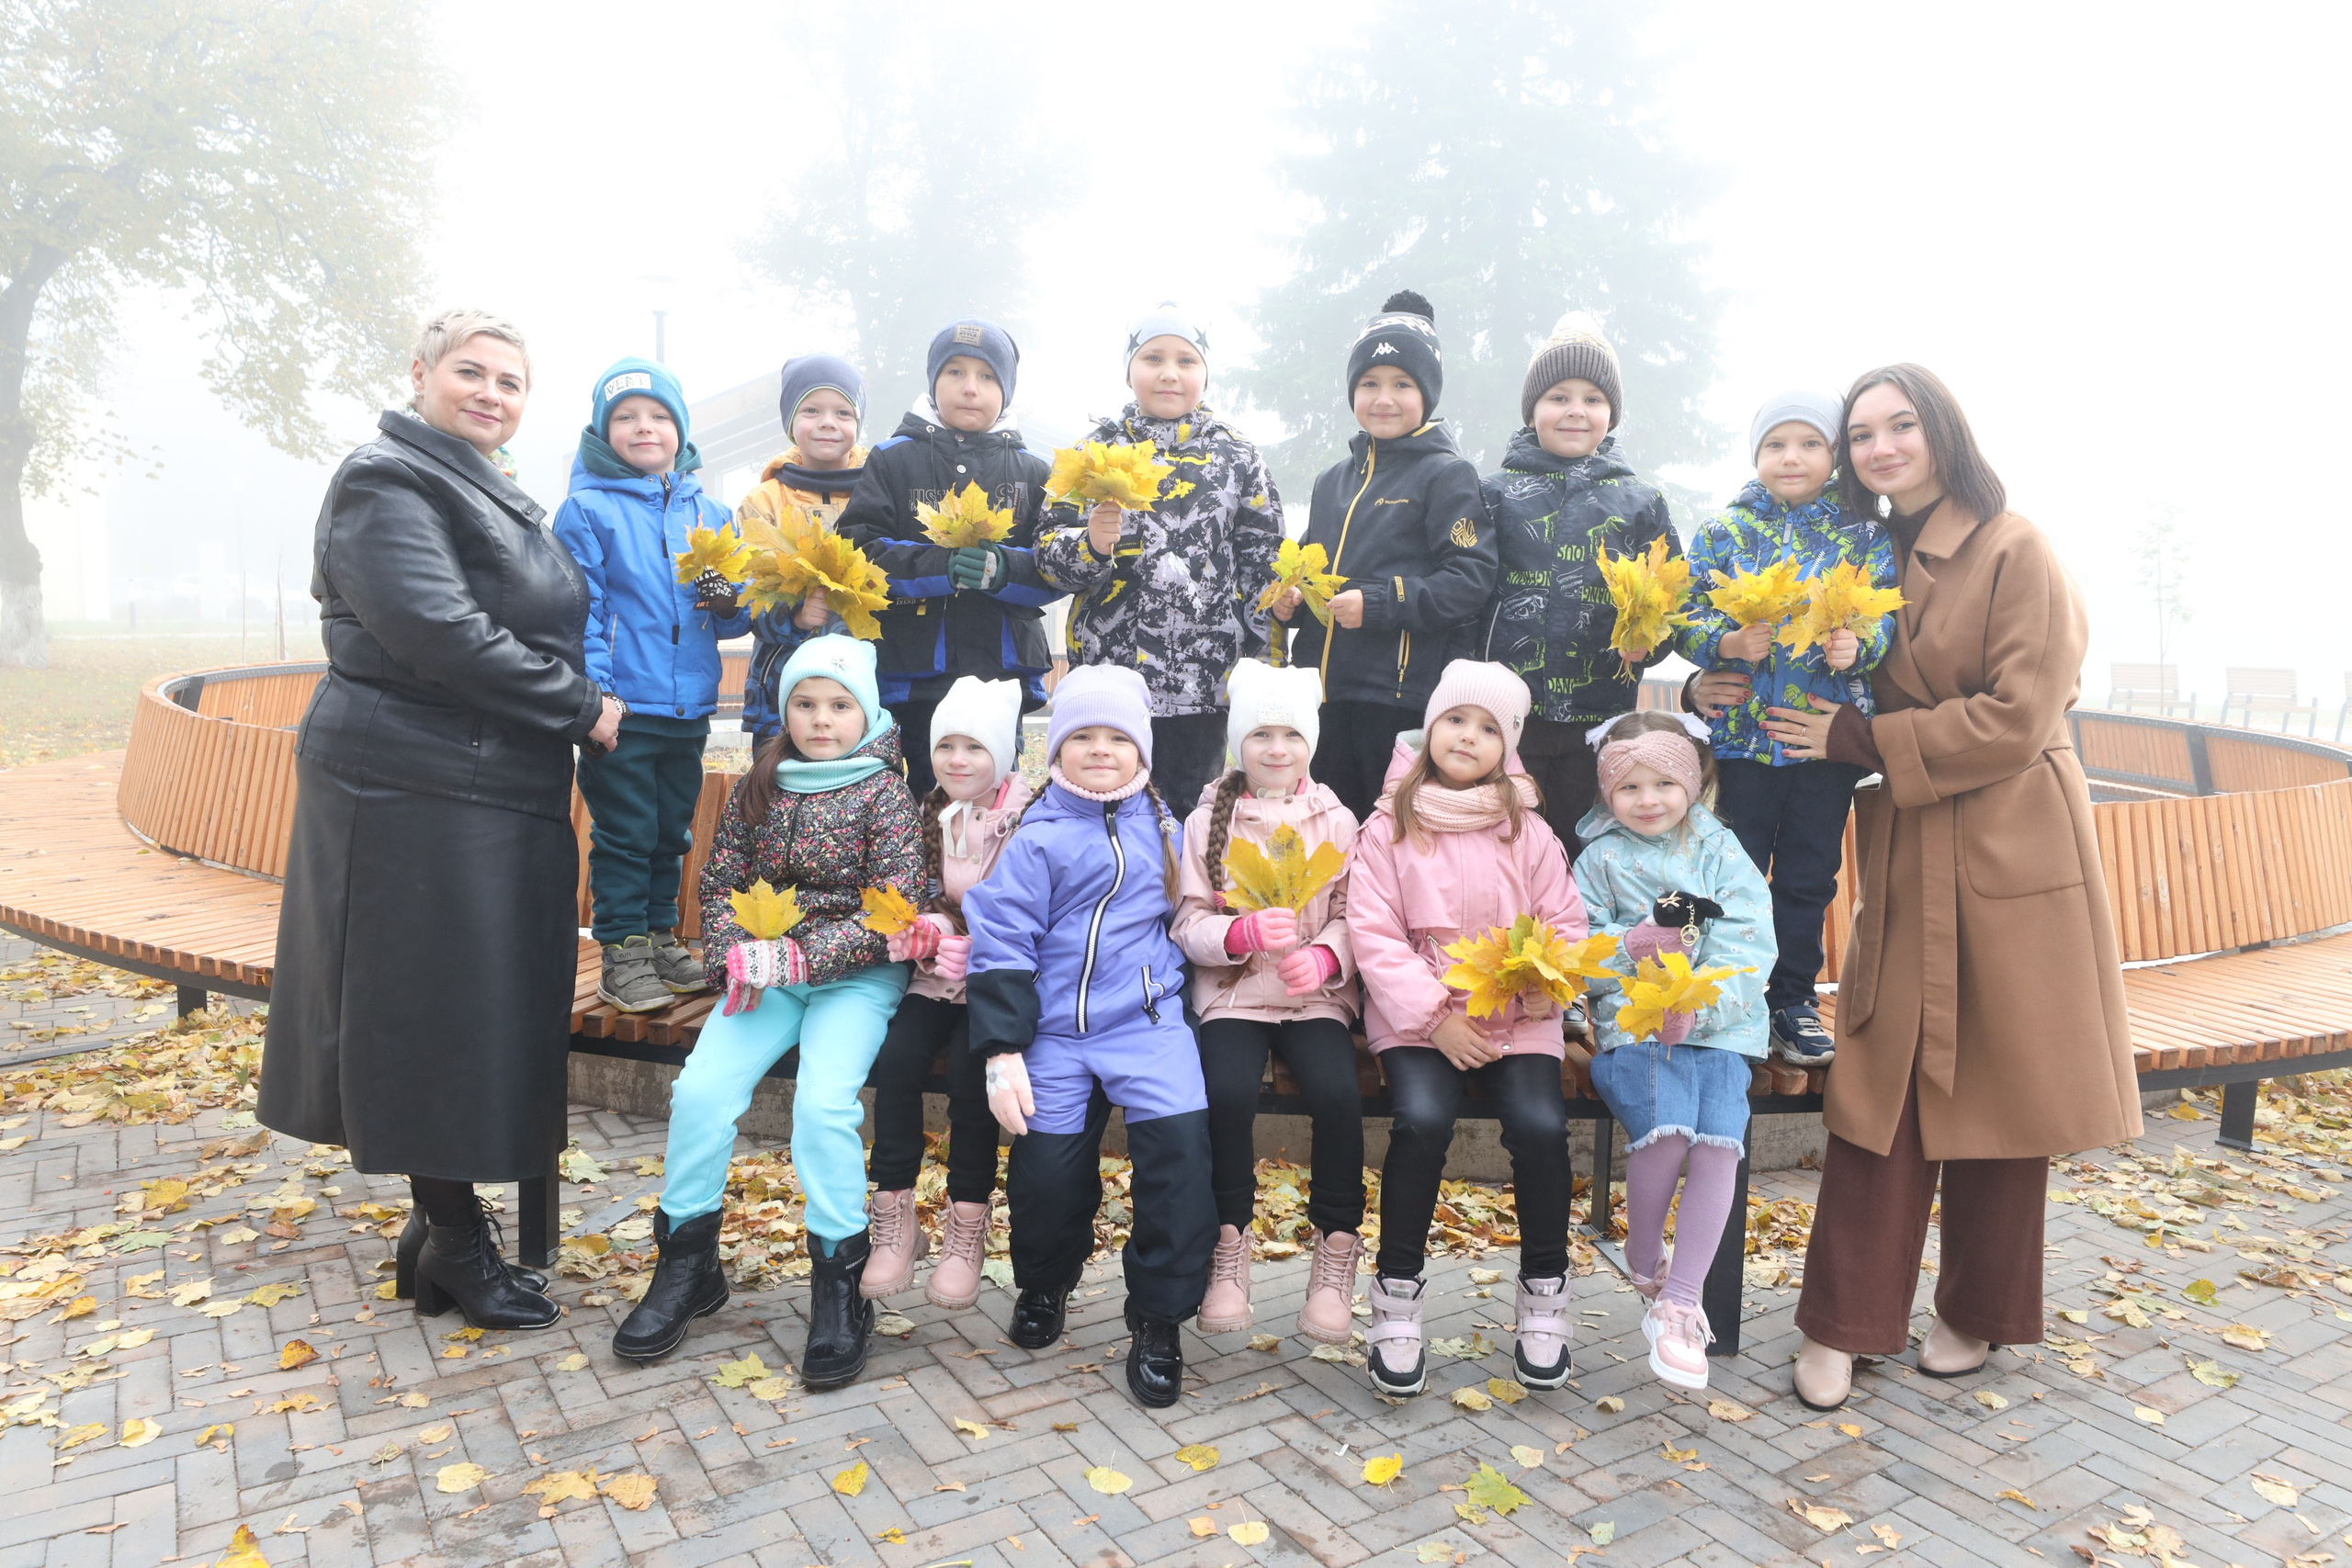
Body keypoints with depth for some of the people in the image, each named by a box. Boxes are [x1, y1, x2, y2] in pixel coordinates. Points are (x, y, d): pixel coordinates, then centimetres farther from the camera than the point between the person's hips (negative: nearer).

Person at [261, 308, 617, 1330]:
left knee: (483, 1011, 12)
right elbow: (434, 632, -22)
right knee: (433, 1011, -1)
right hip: (416, 794, -9)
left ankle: (444, 1225, 24)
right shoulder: (386, 483, -9)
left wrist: (570, 709, 12)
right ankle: (454, 1245, 11)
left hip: (498, 794, 9)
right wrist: (579, 706, -16)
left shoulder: (494, 498, 21)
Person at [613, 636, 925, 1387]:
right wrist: (735, 955, -10)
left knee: (824, 1099, -26)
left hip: (856, 974, -4)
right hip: (766, 970, 4)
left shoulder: (885, 794, -4)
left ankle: (839, 1281, -9)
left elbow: (893, 910, -10)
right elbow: (719, 883, 10)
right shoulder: (758, 789, 9)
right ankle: (686, 1262, 5)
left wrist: (802, 956, -19)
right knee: (701, 1086, -15)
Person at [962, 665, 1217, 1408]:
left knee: (1180, 1141, -16)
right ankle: (1044, 1284, 32)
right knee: (1045, 1165, -4)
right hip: (1057, 1029, -1)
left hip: (1148, 1018, 2)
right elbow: (1002, 940, -5)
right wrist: (1002, 1052, -10)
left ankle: (1158, 1320, 2)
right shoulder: (1036, 838, -2)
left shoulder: (1160, 826, 10)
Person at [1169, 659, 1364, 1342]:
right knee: (1228, 1091, -28)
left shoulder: (1336, 820, 8)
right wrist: (1244, 932, -20)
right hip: (1231, 993, 0)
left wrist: (1323, 958, -19)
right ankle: (1229, 1245, -6)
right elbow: (1189, 925, 0)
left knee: (1338, 1093, -27)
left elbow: (1351, 917, 3)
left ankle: (1335, 1252, -6)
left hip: (1317, 997, 1)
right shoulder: (1207, 819, 6)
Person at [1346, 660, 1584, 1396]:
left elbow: (1566, 927, 8)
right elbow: (1373, 936, -4)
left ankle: (1544, 1291, 2)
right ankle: (1396, 1295, -8)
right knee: (1423, 1119, -28)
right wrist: (1436, 1015, -13)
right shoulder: (1388, 829, 3)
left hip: (1517, 1014, 2)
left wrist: (1536, 981, -13)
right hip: (1417, 1012, -1)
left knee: (1540, 1124, -23)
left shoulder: (1528, 831, 9)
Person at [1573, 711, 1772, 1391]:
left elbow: (1749, 941, -1)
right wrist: (1641, 940, -14)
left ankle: (1679, 1301, -6)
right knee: (1664, 1131, -26)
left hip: (1719, 1027, 2)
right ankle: (1644, 1268, 3)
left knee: (1720, 1143, -20)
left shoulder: (1722, 851, 11)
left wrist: (1697, 1003, -15)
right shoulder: (1600, 858, 10)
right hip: (1634, 1024, -2)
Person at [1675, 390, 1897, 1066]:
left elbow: (1887, 616, 2)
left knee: (1810, 875, 9)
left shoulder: (1864, 534, 7)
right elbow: (1687, 619, 0)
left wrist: (1858, 645, -18)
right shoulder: (1722, 530, 4)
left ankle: (1794, 999, 24)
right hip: (1742, 731, -1)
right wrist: (1728, 642, -20)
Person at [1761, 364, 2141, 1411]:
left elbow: (2017, 719, -14)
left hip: (2008, 853, -5)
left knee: (1997, 1089, 8)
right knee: (1880, 1084, 3)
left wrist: (1859, 739, -16)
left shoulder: (2014, 550, -9)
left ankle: (1977, 1314, 26)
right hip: (1904, 861, 5)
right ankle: (1846, 1322, 11)